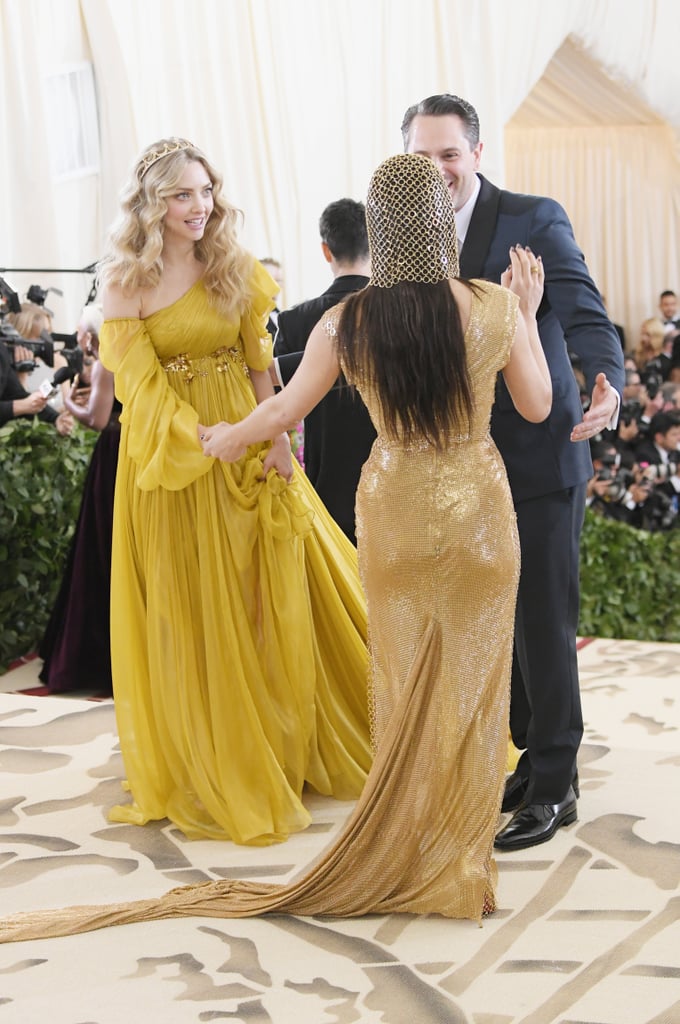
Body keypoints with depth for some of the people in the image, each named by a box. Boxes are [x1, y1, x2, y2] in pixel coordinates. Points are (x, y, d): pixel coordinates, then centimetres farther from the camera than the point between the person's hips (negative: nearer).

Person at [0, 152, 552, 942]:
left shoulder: (347, 323, -11)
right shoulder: (495, 307, -13)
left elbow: (282, 411, 3)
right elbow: (537, 407, 1)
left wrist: (227, 436, 23)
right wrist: (529, 311, 11)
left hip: (394, 513, 1)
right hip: (479, 512, -1)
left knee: (403, 683, 15)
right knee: (470, 683, 11)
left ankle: (401, 854, 27)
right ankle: (459, 861, 22)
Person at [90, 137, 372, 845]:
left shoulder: (235, 269, 1)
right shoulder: (123, 283, -6)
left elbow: (260, 364, 3)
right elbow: (140, 382, -11)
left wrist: (275, 439, -11)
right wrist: (207, 441, -22)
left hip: (248, 448, 2)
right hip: (167, 456, -2)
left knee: (266, 598, 10)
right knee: (185, 609, 6)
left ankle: (280, 752, 26)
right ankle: (206, 767, 19)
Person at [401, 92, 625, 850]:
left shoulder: (535, 220, -8)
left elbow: (583, 314, -17)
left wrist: (608, 382, -36)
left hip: (538, 460, -6)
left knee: (543, 623, -1)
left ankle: (553, 785, 12)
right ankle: (537, 755, 30)